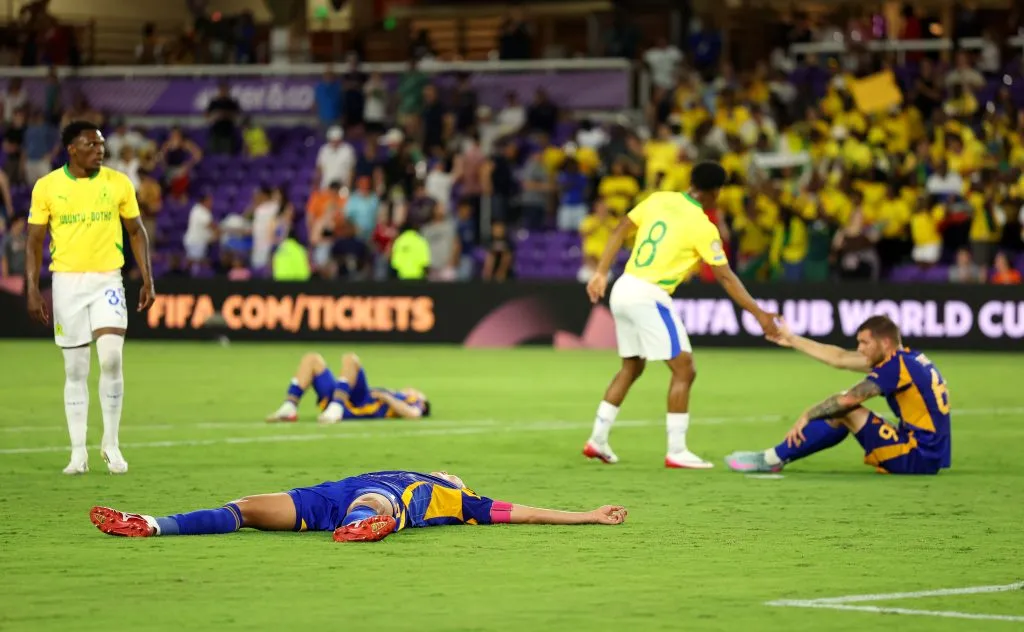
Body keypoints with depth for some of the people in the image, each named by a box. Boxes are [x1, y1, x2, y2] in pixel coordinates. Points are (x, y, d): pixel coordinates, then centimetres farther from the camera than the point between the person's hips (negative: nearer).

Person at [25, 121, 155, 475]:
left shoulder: (118, 183, 2)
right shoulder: (46, 187, -1)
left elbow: (136, 232, 10)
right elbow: (35, 241, 4)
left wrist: (147, 279, 3)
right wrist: (33, 289, -4)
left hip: (107, 280, 0)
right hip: (67, 282, 0)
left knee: (111, 358, -16)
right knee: (75, 369, 4)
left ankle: (111, 443, 0)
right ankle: (78, 452, 11)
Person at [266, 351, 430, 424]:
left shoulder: (413, 402, 18)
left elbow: (413, 414, -8)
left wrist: (386, 397, -4)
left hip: (355, 406, -8)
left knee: (350, 359, -25)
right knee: (312, 359, 6)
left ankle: (336, 409, -40)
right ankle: (289, 408, -14)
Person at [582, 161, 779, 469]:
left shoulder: (658, 200, 7)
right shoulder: (702, 227, -10)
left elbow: (620, 231, 10)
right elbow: (725, 277, -9)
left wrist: (601, 273, 16)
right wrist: (759, 313, -4)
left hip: (622, 291, 8)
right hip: (648, 297, -8)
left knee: (632, 367, 22)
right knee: (684, 369, -3)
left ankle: (598, 439, 23)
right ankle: (676, 451, -7)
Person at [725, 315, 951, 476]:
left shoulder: (897, 366, -16)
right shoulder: (905, 359, 12)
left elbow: (847, 399, -17)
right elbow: (840, 358, 16)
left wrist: (808, 415, -3)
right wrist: (792, 340, 18)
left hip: (918, 459, -9)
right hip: (930, 456, 9)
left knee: (844, 411, -9)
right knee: (839, 414, 12)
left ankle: (772, 459, -1)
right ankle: (773, 458, 12)